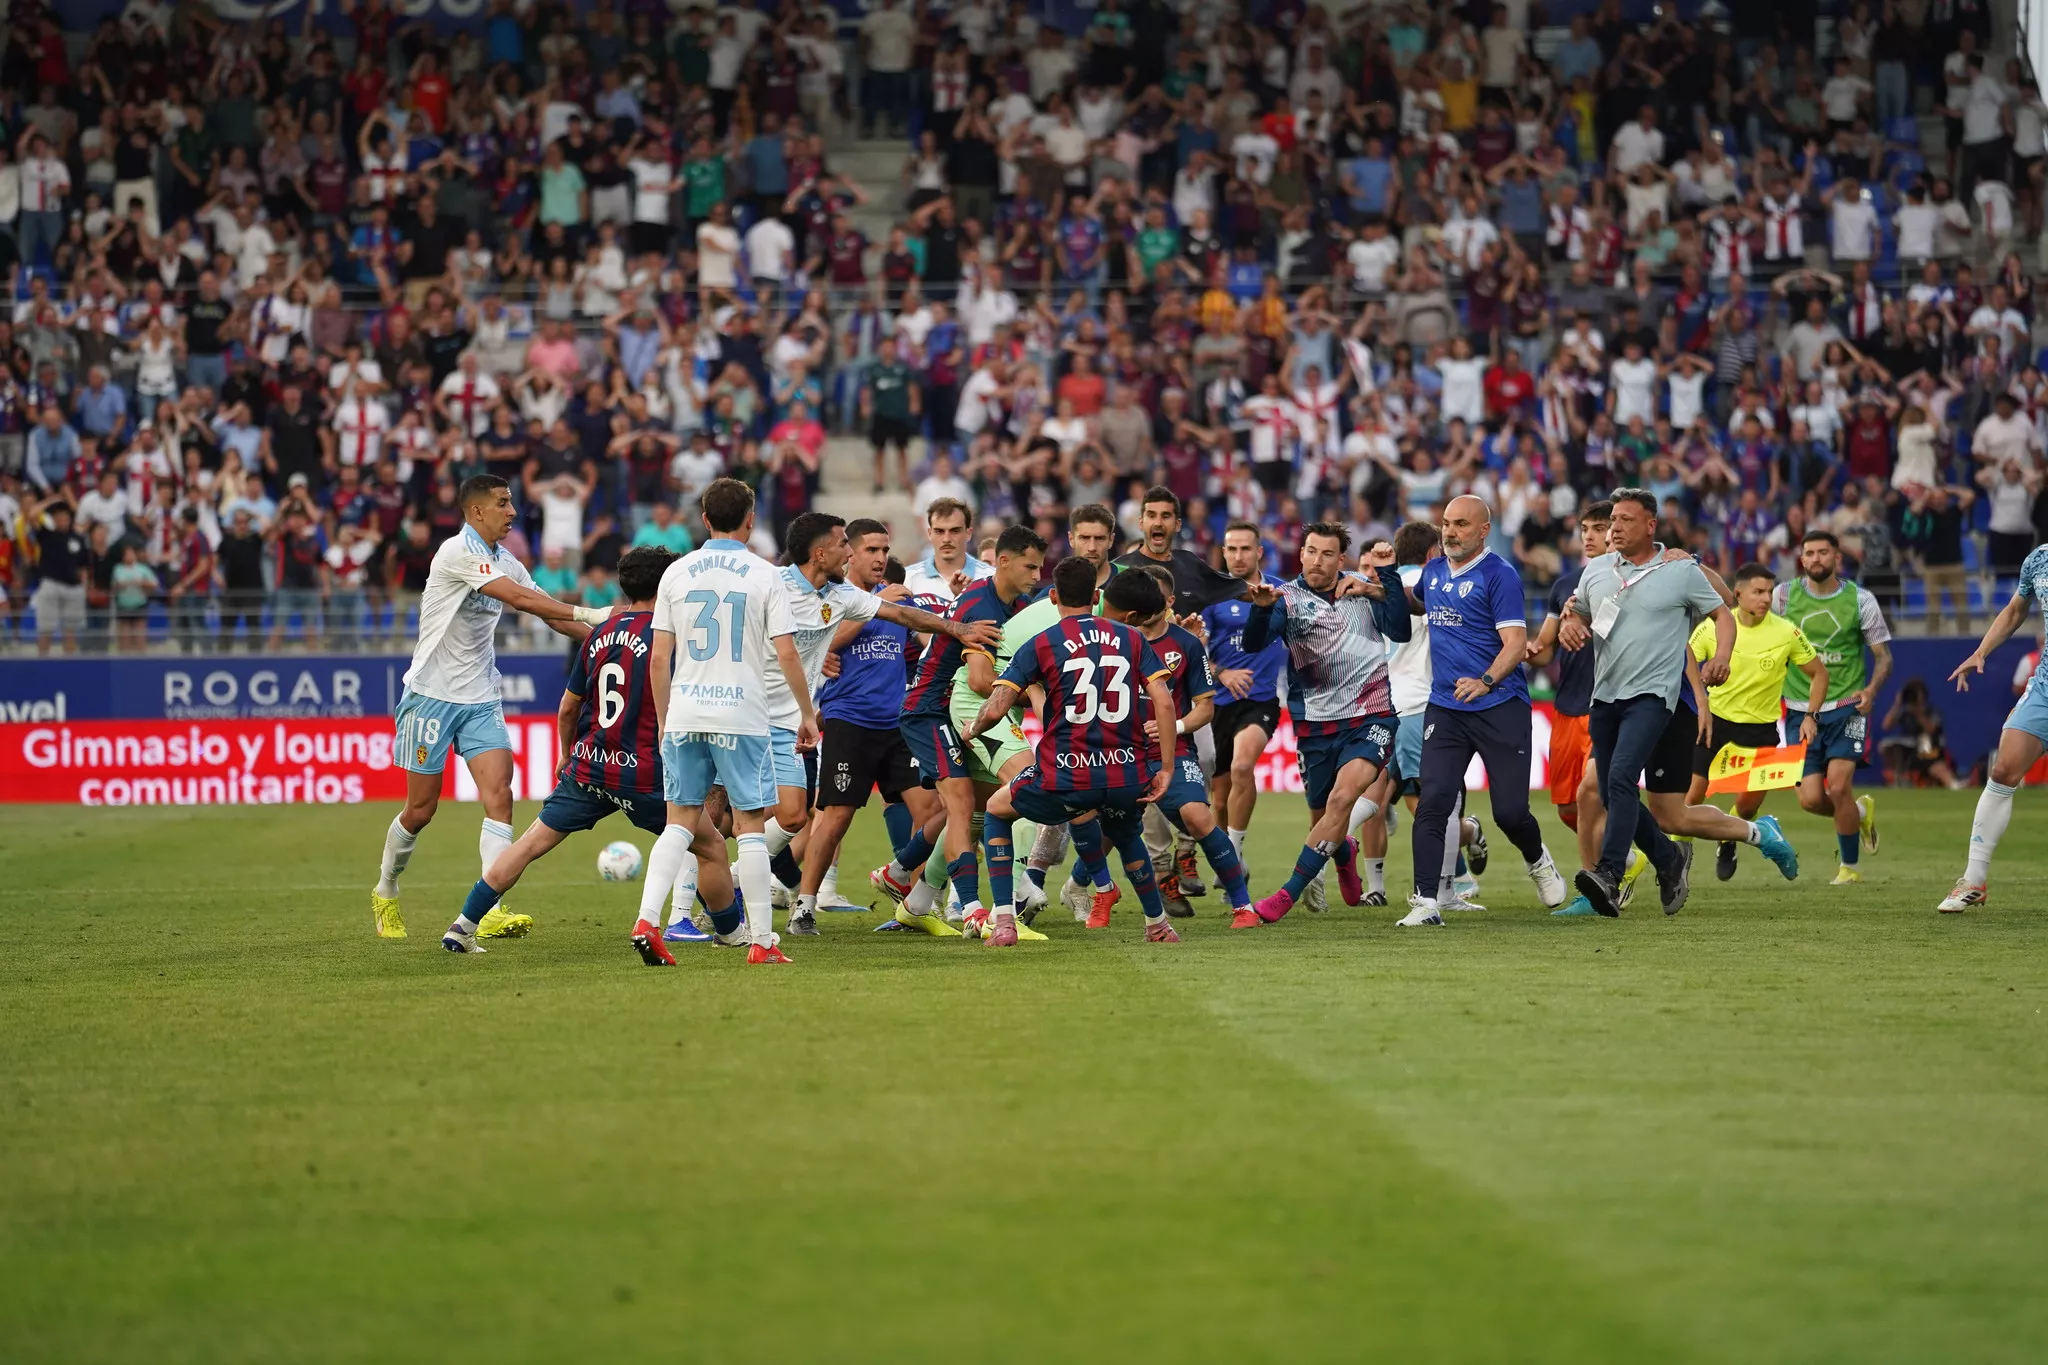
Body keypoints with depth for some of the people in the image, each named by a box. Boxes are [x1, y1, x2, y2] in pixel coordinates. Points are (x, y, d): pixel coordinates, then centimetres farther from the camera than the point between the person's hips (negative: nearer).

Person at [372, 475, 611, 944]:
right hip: (433, 694, -6)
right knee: (421, 808, 2)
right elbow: (521, 600, -27)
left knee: (499, 794, -12)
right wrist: (586, 614, -29)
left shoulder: (505, 561, 8)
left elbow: (547, 611, 15)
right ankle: (385, 894, 27)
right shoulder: (458, 553, -17)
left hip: (480, 700, 6)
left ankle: (490, 912, -20)